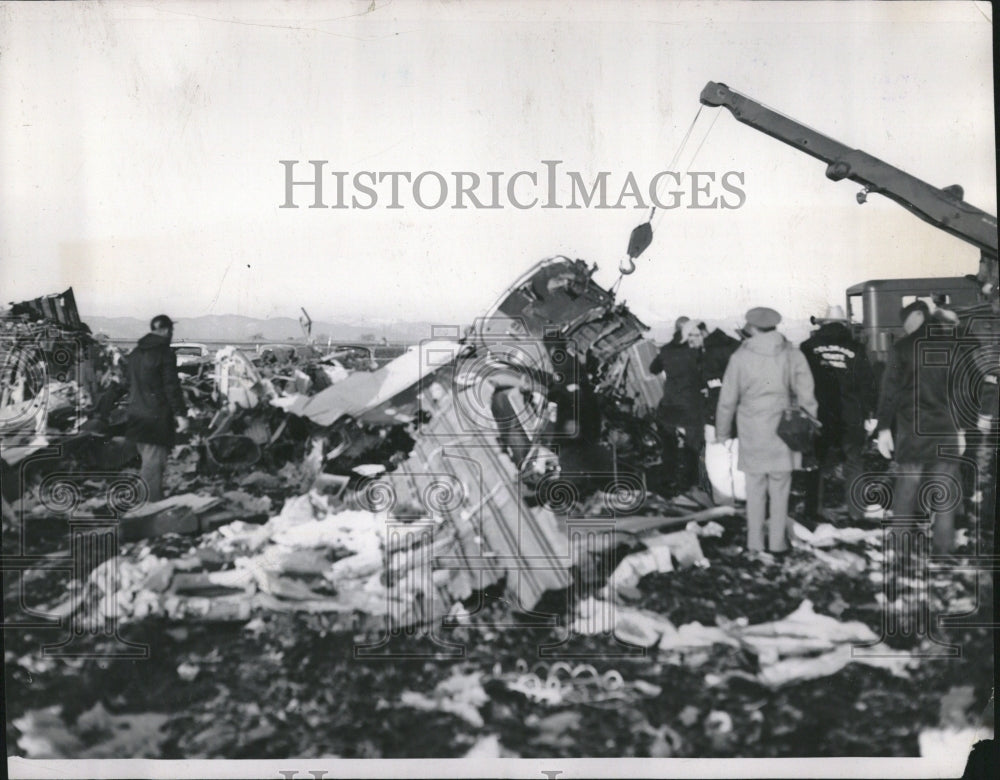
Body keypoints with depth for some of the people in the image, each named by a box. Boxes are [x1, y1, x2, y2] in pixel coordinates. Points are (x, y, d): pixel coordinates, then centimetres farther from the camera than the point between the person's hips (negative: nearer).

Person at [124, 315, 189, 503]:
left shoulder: (135, 353, 13)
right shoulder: (165, 353, -12)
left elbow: (131, 384, 19)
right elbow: (172, 386, -16)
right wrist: (180, 413, -15)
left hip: (136, 415, 8)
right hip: (157, 417, -8)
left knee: (148, 460, 18)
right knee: (153, 464, -6)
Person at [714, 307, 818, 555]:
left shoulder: (741, 357, -5)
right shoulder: (792, 355, -2)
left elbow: (728, 399, 0)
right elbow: (806, 396, 0)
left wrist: (722, 432, 11)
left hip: (752, 434, -1)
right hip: (783, 432, 1)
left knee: (755, 490, 8)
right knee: (780, 491, 9)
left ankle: (755, 542, 15)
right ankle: (778, 542, 15)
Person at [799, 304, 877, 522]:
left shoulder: (808, 347, -2)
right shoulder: (856, 349, -2)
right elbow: (867, 382, 2)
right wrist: (869, 411, 9)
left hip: (817, 416, 0)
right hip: (851, 418, 0)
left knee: (815, 464, 11)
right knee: (854, 465, 9)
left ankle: (812, 511, 12)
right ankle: (856, 512, 9)